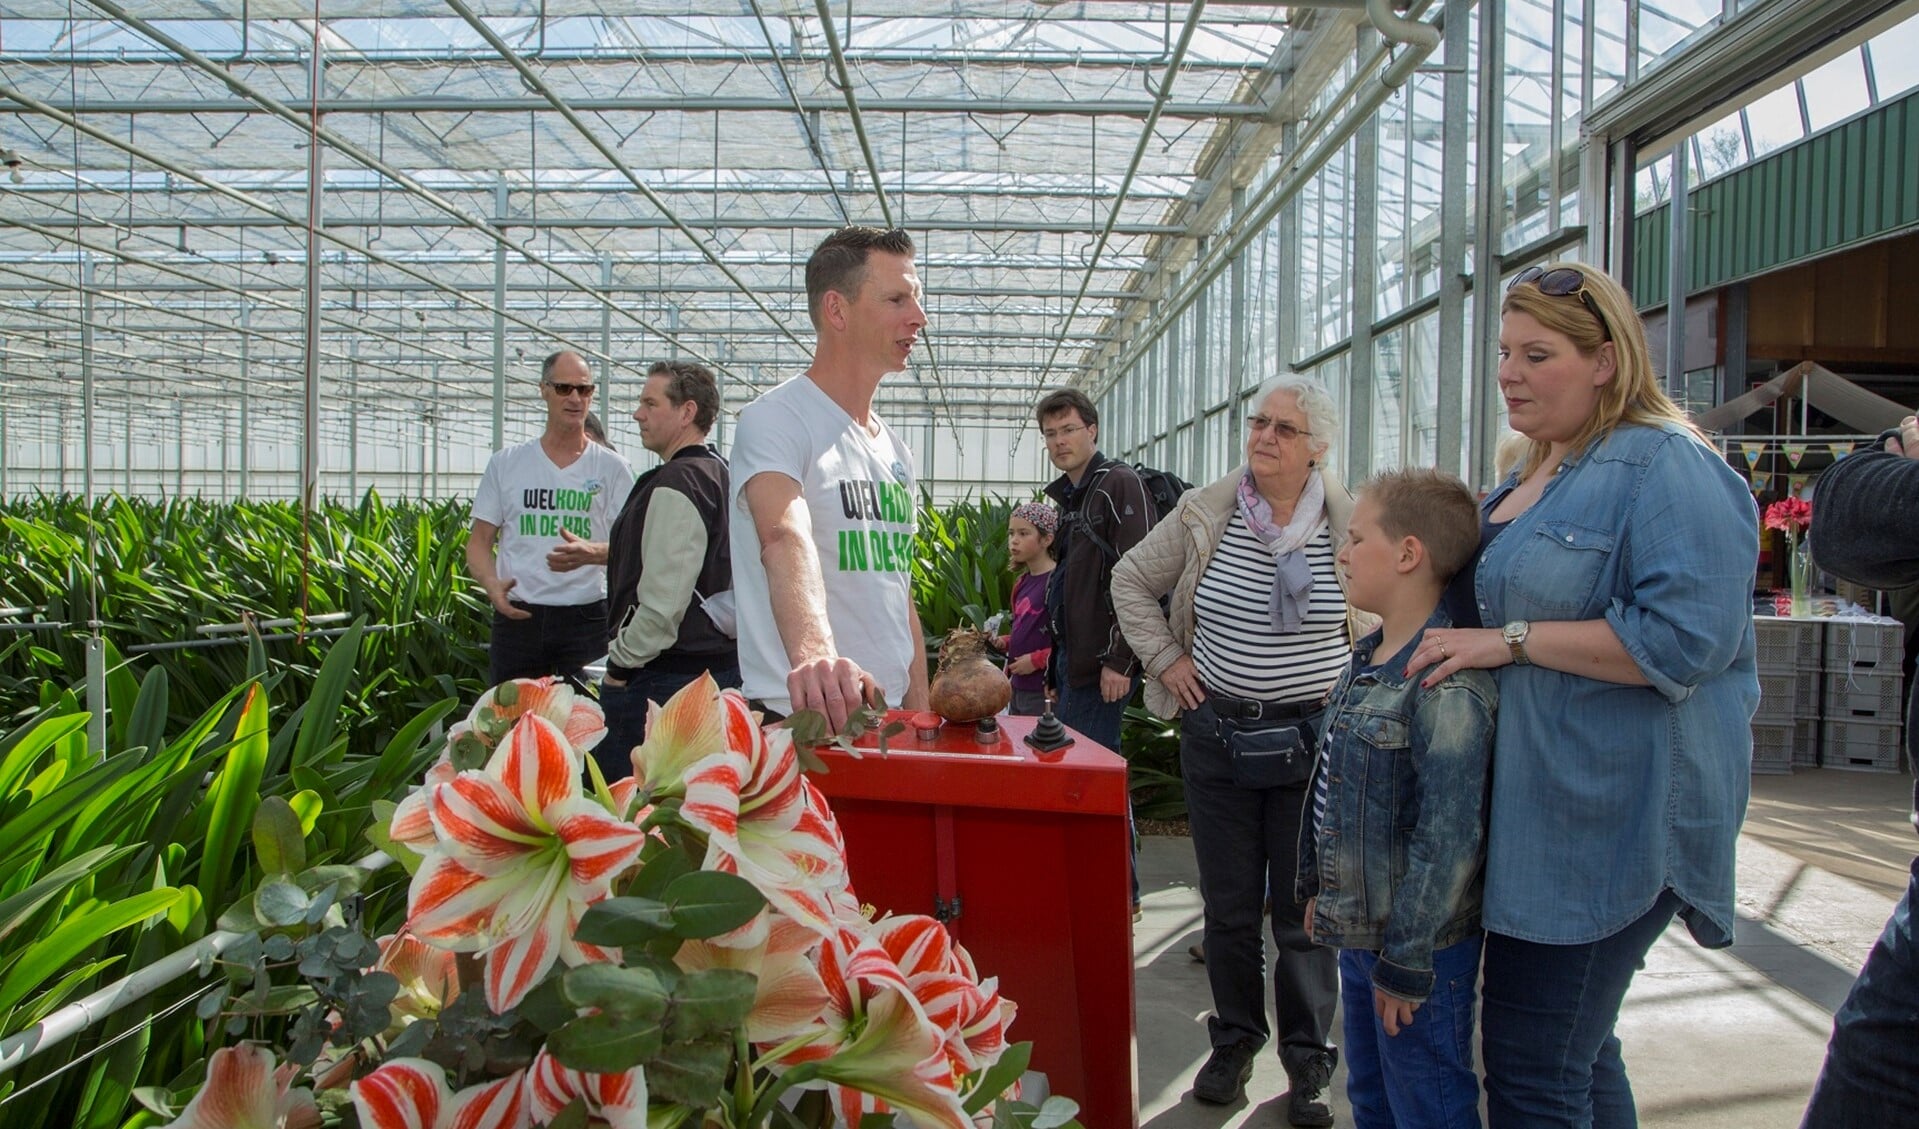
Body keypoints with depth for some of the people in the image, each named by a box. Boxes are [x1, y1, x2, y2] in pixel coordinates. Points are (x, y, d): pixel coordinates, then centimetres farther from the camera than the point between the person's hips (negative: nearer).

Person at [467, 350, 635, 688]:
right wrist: (492, 584, -8)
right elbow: (480, 540, 11)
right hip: (516, 616, 2)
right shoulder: (505, 464, 10)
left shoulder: (613, 468, 4)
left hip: (587, 618, -2)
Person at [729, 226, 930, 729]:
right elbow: (785, 539, -31)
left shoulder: (895, 449, 13)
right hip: (803, 723, -7)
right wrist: (813, 650, -48)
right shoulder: (774, 419, -11)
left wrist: (921, 721, 11)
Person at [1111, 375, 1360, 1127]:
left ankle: (1307, 1061, 26)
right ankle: (1235, 1041, 32)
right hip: (1217, 734, 1)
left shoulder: (1351, 523, -4)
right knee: (1228, 908, 12)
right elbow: (1131, 579, 10)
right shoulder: (1204, 513, -3)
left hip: (1312, 740, -1)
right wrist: (1164, 657, 2)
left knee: (1306, 912, 8)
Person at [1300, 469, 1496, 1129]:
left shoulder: (1447, 682, -24)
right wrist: (1320, 887, 18)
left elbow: (1449, 836, -26)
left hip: (1419, 949, -9)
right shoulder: (1368, 660, 7)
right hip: (1358, 931, 9)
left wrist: (1406, 963, -22)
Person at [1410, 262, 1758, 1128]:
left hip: (1605, 820, -9)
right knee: (1575, 1052, 20)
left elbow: (1683, 637, -24)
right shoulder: (1530, 478, 17)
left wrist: (1509, 640, -21)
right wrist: (1423, 628, 14)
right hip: (1533, 813, 10)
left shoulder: (1666, 467, -12)